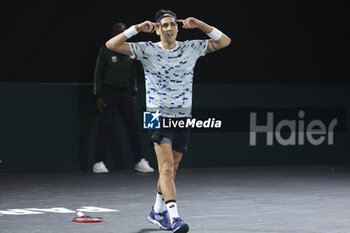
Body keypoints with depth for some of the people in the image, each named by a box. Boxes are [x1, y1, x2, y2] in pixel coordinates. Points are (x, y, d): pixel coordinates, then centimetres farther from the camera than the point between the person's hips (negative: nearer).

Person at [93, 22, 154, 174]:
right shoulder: (106, 50, -3)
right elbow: (98, 73, -2)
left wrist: (134, 93, 12)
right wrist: (98, 96, -7)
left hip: (126, 93, 4)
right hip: (109, 93, -4)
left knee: (134, 127, -1)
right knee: (105, 127, -8)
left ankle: (140, 161, 4)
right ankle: (99, 163, -3)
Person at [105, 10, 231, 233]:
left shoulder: (192, 48, 4)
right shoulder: (147, 50, -3)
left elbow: (224, 41, 4)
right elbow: (112, 45, -8)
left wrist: (200, 25, -6)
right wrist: (137, 28, -14)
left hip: (183, 117, 4)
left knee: (170, 170, 14)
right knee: (167, 168, -19)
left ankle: (158, 212, 33)